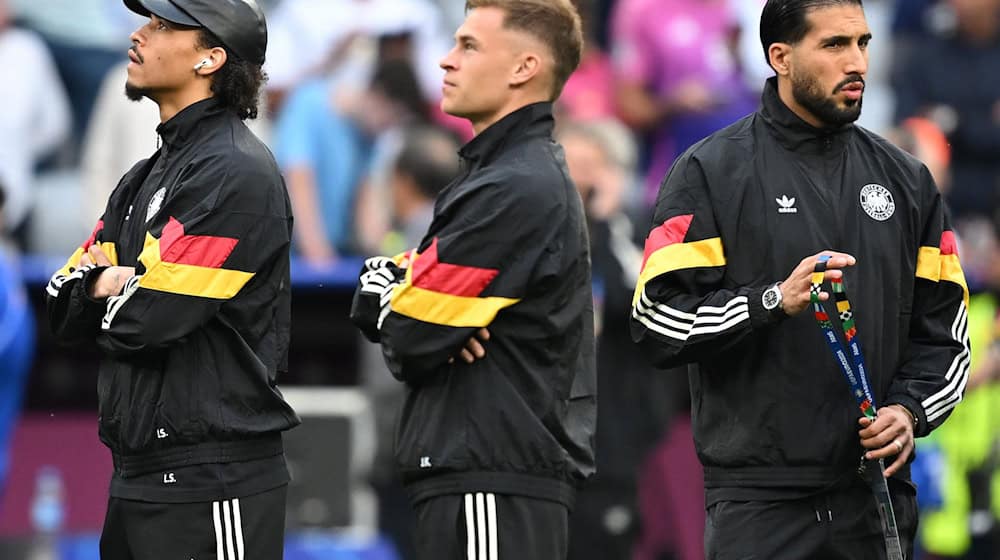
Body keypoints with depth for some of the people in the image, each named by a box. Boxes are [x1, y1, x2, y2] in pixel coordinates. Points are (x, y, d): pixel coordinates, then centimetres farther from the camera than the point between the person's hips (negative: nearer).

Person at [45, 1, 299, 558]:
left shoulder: (236, 172, -12)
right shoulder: (148, 176, 18)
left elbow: (148, 319, -20)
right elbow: (64, 309, 11)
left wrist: (99, 287, 1)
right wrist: (112, 282, -10)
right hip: (140, 471, 9)